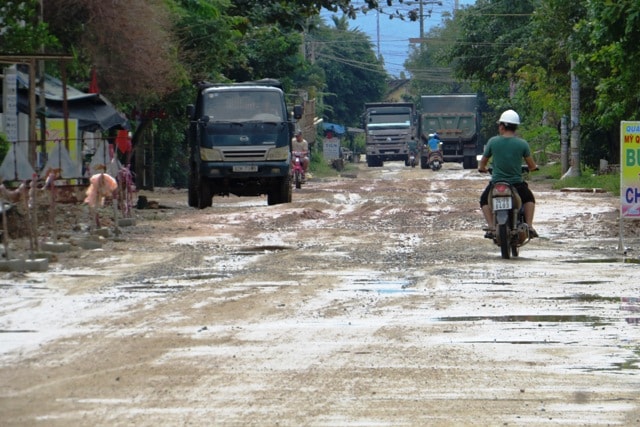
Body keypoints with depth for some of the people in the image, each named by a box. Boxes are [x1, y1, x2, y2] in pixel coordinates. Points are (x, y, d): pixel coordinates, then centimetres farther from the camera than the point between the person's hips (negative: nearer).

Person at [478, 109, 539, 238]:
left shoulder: (493, 141, -7)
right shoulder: (522, 144, -7)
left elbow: (483, 163, 3)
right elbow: (532, 166, 1)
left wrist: (481, 168, 27)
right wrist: (534, 167, 25)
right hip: (517, 183, 1)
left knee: (484, 200, 27)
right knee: (529, 199, 30)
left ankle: (491, 228, 8)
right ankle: (529, 226, 15)